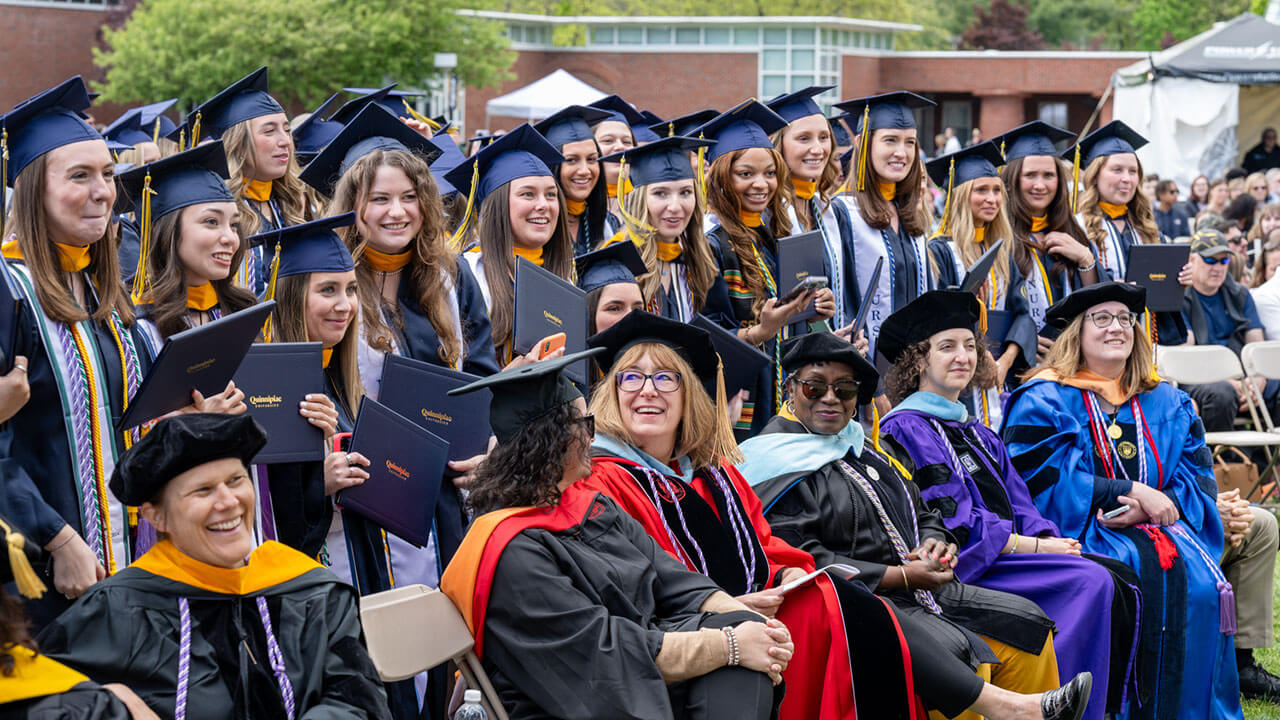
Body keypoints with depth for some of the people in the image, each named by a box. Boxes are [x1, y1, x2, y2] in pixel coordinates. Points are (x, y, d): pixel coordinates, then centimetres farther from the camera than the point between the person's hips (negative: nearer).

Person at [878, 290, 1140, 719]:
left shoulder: (978, 434, 24)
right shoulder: (907, 429, -3)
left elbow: (1021, 512, 15)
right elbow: (952, 522, -12)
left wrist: (1050, 540, -6)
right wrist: (1033, 547, -13)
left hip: (1008, 553, 8)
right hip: (962, 566, -8)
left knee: (1122, 581, -13)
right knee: (1091, 583, -24)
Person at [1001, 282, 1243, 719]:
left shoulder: (1166, 404, 18)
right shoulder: (1042, 401, 4)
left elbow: (1197, 479, 8)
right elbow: (1046, 484, -8)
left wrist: (1150, 507, -12)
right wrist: (1132, 493, -13)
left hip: (1156, 526, 4)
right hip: (1081, 532, -4)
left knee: (1198, 580, -24)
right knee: (1144, 571, -31)